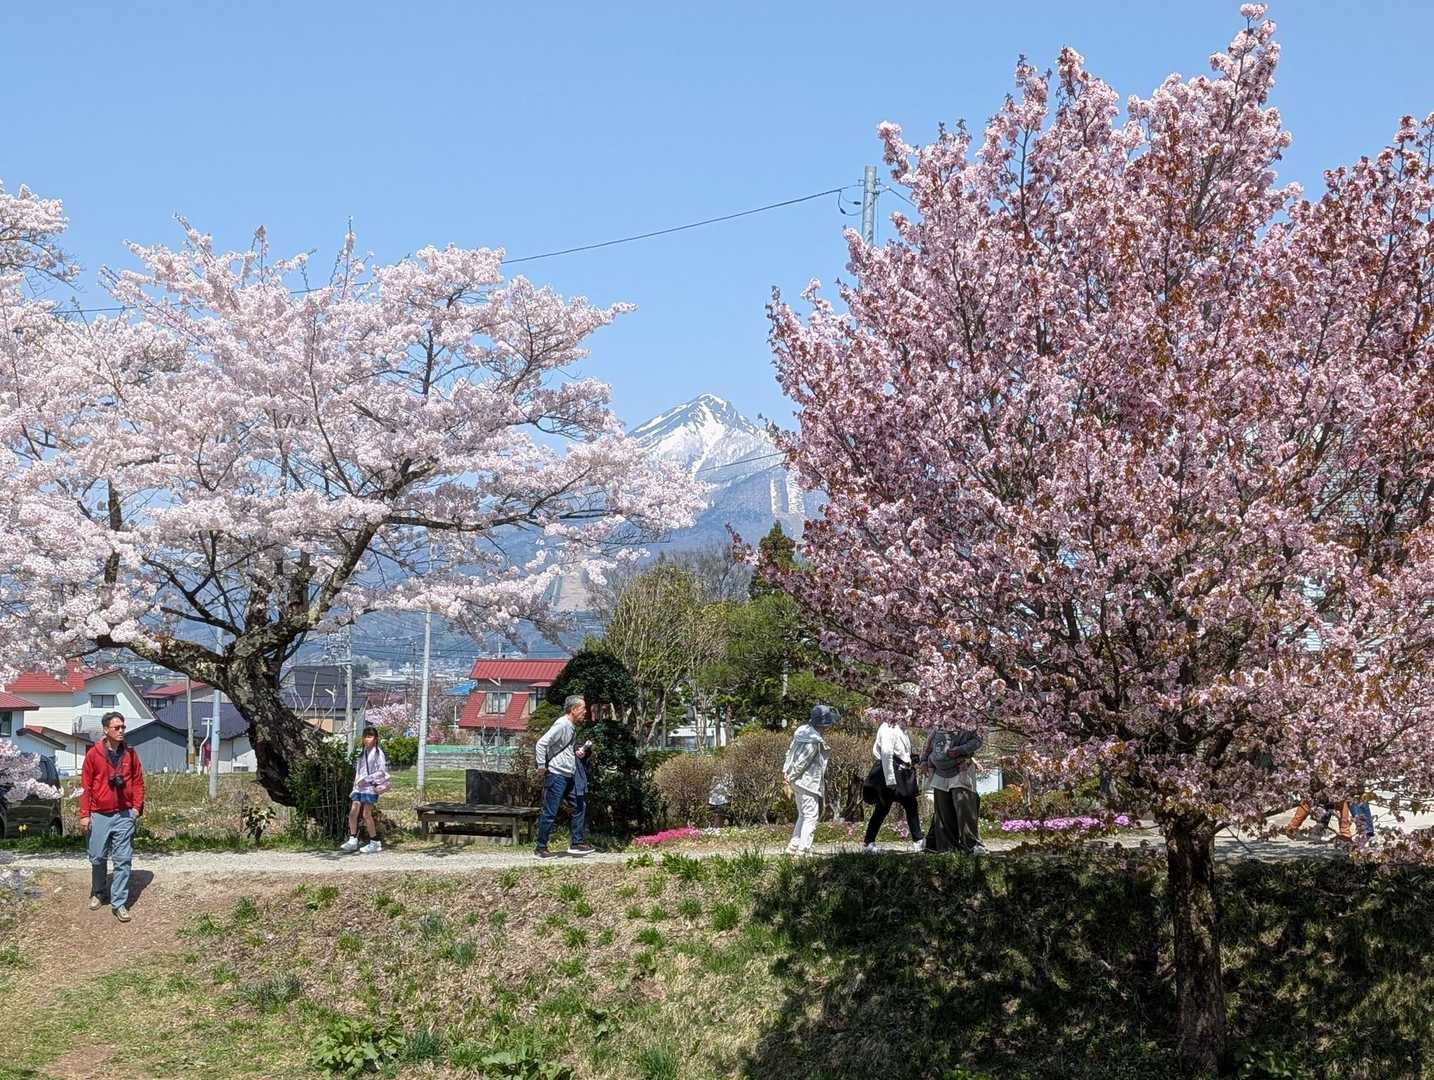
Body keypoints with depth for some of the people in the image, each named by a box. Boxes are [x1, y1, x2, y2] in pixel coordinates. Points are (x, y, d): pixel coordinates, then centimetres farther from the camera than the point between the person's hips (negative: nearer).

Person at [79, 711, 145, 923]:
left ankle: (119, 903, 0)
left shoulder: (130, 753, 2)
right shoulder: (94, 754, -4)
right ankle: (97, 893, 31)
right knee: (97, 858, 9)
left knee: (123, 861, -3)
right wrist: (84, 814, -4)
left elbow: (138, 781, 8)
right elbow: (85, 785, -2)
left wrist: (137, 806, -3)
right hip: (99, 815, -1)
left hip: (124, 815, 1)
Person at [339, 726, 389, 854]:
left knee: (366, 814, -7)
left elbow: (382, 772, -11)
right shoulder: (362, 753, 16)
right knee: (353, 812, -1)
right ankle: (352, 841, 7)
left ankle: (375, 843, 2)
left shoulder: (378, 753, -5)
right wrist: (355, 788, 14)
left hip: (371, 787, -7)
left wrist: (366, 779, -15)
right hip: (359, 786, 7)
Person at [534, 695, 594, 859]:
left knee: (580, 806, 11)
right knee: (550, 813, -3)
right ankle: (541, 848, 4)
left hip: (569, 776, 10)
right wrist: (542, 766, -18)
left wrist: (579, 752, 9)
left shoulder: (573, 727, 13)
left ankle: (576, 843, 17)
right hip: (556, 775, -10)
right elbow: (541, 744, -22)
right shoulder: (562, 725, -16)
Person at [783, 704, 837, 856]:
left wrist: (788, 774, 14)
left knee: (803, 815, 18)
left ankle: (793, 846, 19)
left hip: (797, 781, 10)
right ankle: (803, 849, -7)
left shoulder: (802, 731, 6)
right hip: (808, 782, -10)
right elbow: (801, 762, -19)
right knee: (810, 816, -4)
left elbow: (790, 751, 12)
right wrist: (791, 777, -9)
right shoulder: (815, 741, -22)